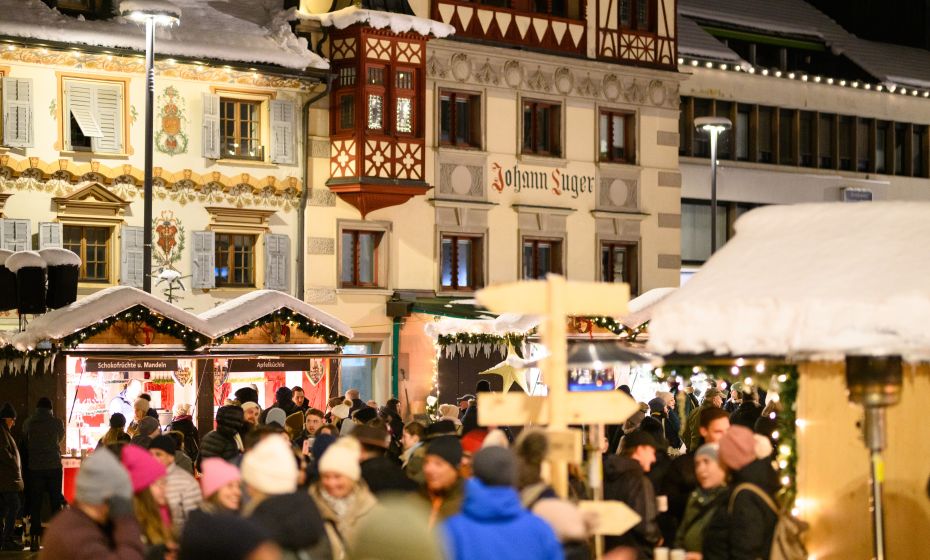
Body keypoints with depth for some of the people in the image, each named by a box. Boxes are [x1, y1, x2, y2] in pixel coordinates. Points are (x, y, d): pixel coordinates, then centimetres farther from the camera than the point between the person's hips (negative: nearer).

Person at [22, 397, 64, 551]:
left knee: (35, 504, 4)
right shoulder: (57, 422, -3)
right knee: (55, 503, 6)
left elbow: (25, 442, 9)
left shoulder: (28, 423, 0)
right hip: (54, 466, -1)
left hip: (34, 468, 1)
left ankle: (34, 540, 0)